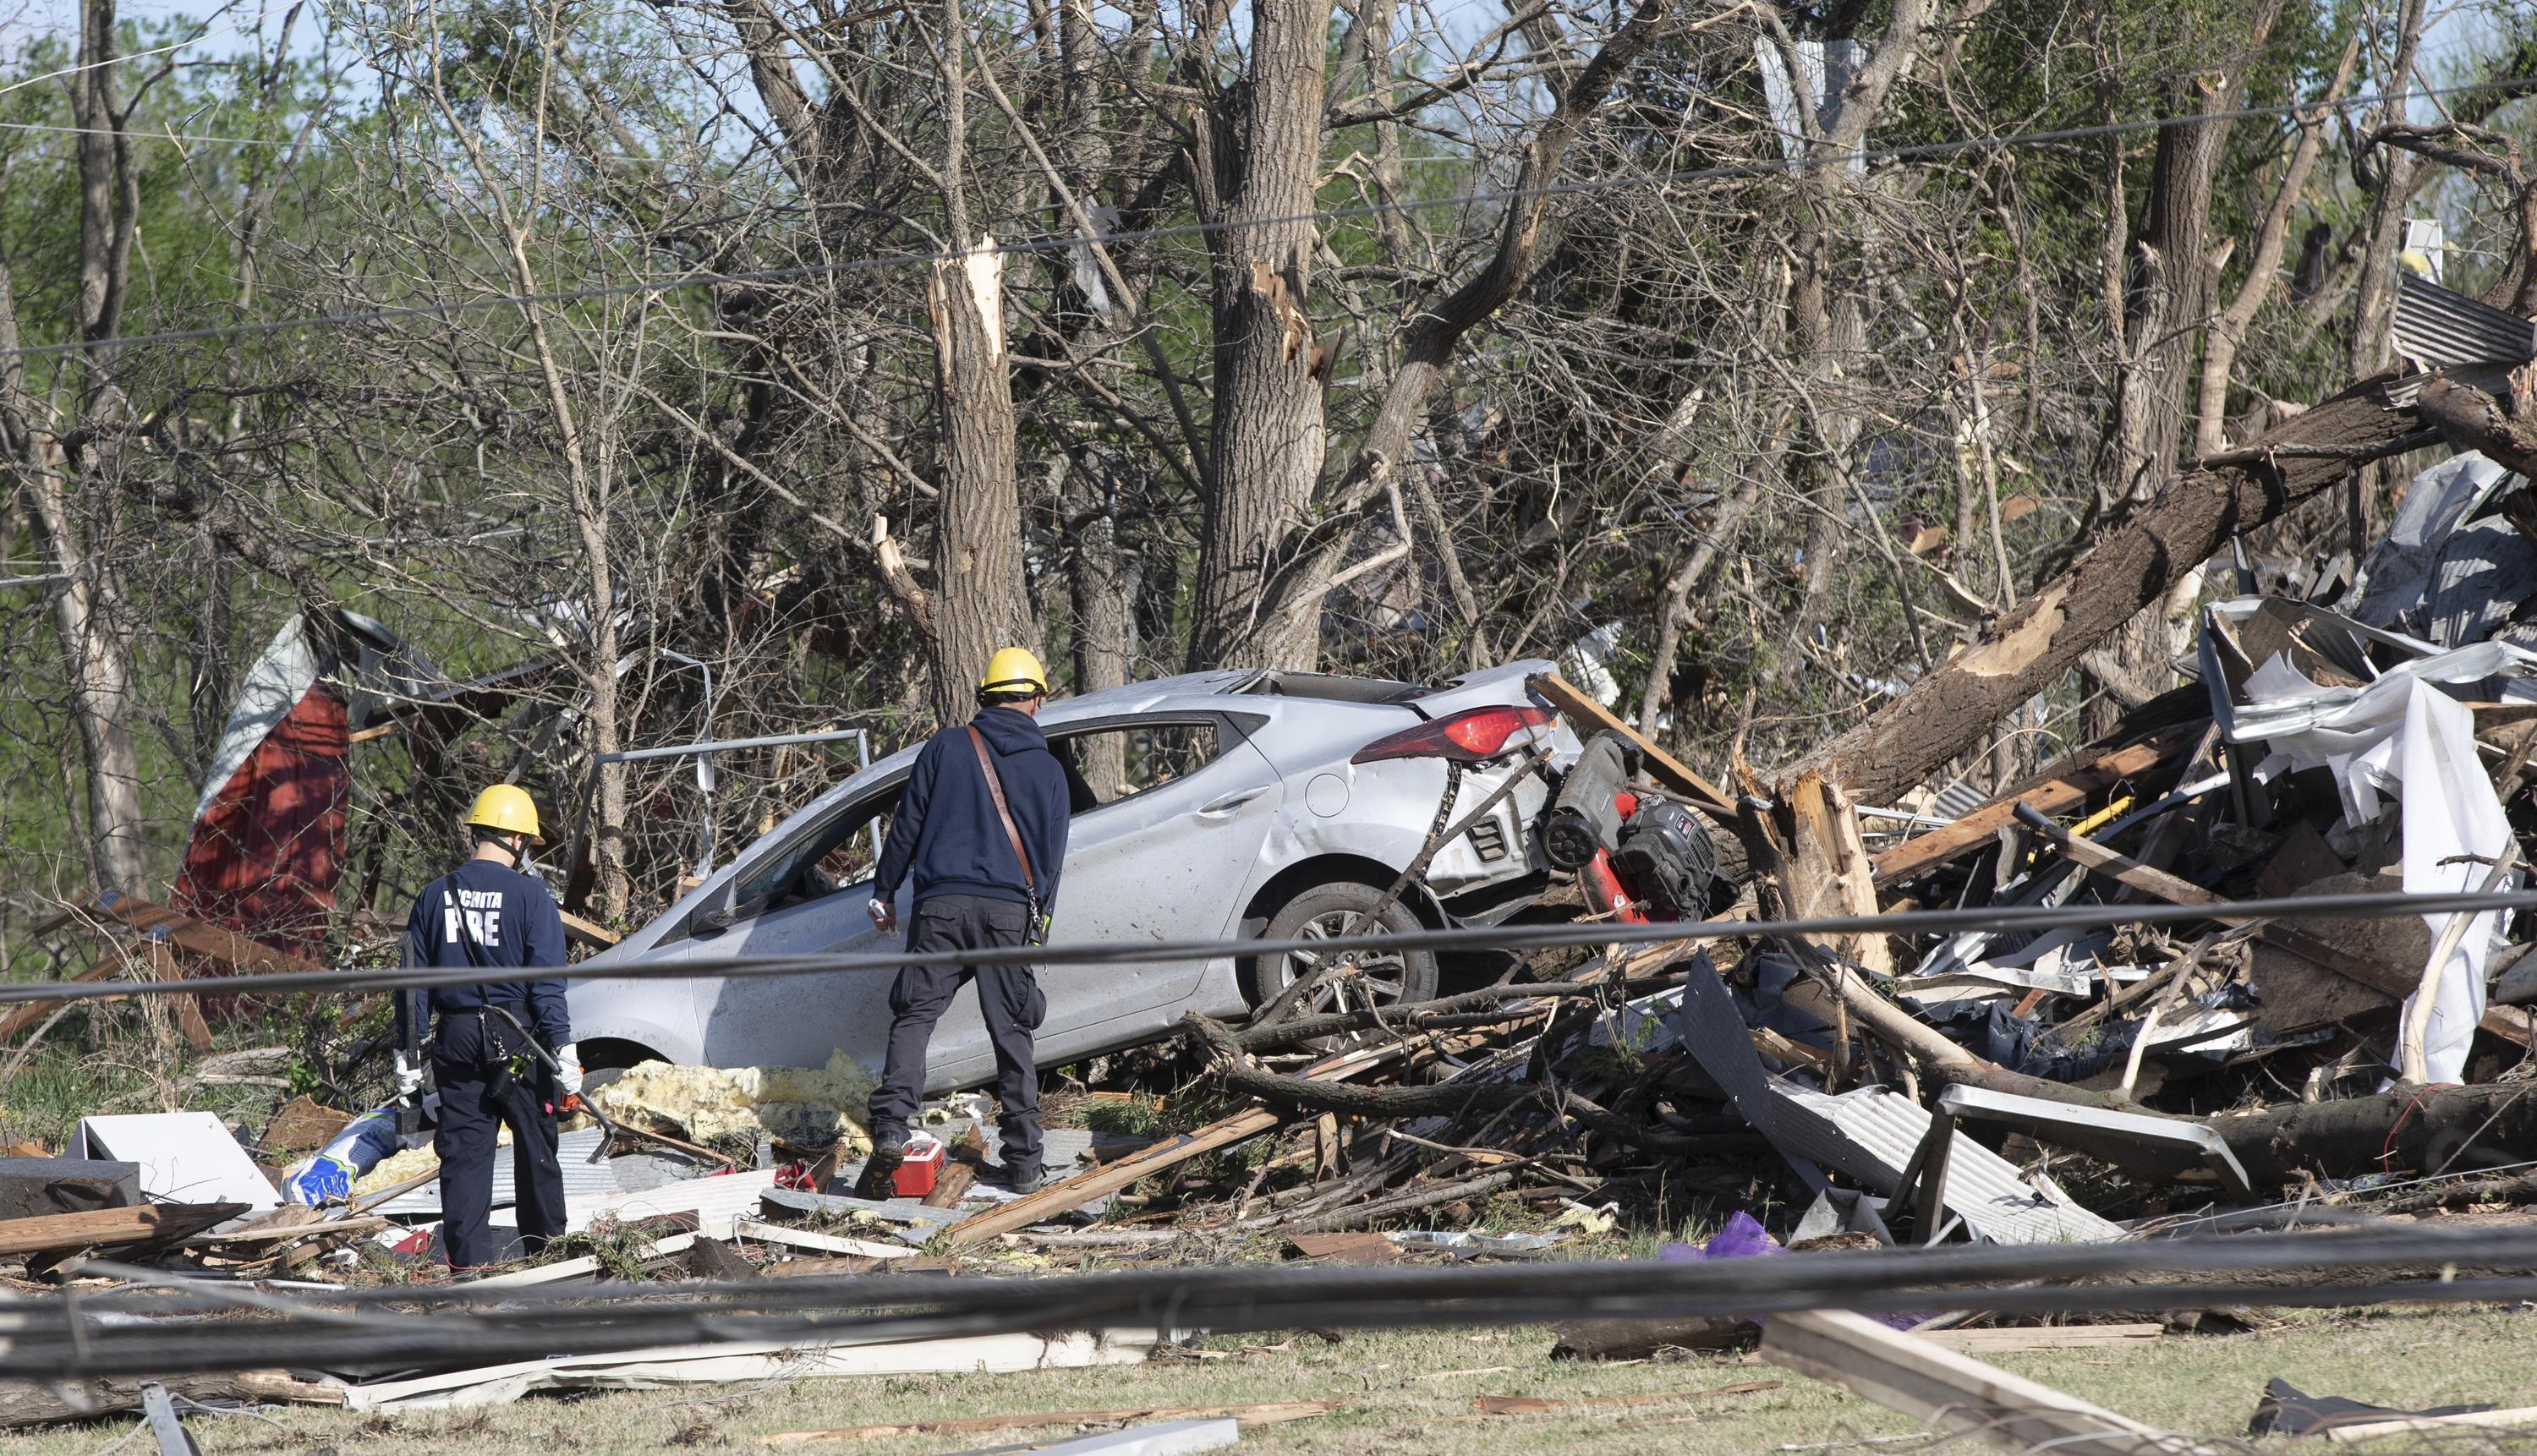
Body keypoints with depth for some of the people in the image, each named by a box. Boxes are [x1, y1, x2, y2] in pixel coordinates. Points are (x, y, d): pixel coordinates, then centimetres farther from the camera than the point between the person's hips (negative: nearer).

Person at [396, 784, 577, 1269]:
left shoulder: (435, 896, 5)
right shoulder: (530, 897, -8)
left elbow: (412, 982, 7)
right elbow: (547, 982, -12)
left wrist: (408, 1054, 11)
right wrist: (563, 1048, -12)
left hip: (456, 1041, 3)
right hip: (517, 1041, -3)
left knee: (463, 1151, 5)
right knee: (535, 1145, 11)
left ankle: (468, 1257, 1)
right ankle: (545, 1247, 20)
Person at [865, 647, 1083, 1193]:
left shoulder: (946, 747, 6)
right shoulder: (1049, 770, 11)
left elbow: (907, 824, 6)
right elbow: (1053, 854, 15)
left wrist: (884, 892, 14)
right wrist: (1039, 915, 27)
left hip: (941, 903, -1)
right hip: (1010, 911, 1)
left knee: (913, 1017, -1)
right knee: (1012, 1035, 5)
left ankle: (891, 1128, -20)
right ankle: (1023, 1162, 4)